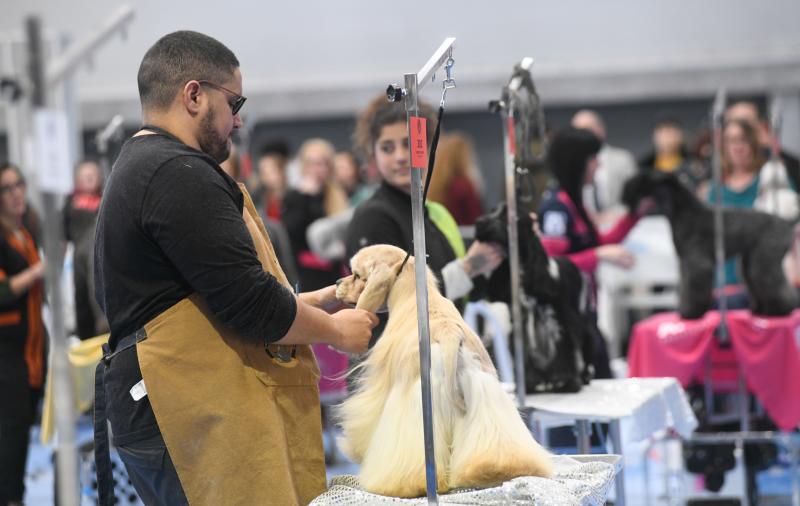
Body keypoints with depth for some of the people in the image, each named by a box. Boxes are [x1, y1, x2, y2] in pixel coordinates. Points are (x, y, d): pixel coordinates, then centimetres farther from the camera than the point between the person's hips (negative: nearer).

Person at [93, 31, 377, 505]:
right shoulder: (178, 174, -13)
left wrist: (313, 303, 19)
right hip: (202, 423, -11)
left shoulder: (142, 167, 21)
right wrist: (334, 330, -1)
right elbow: (249, 305, -17)